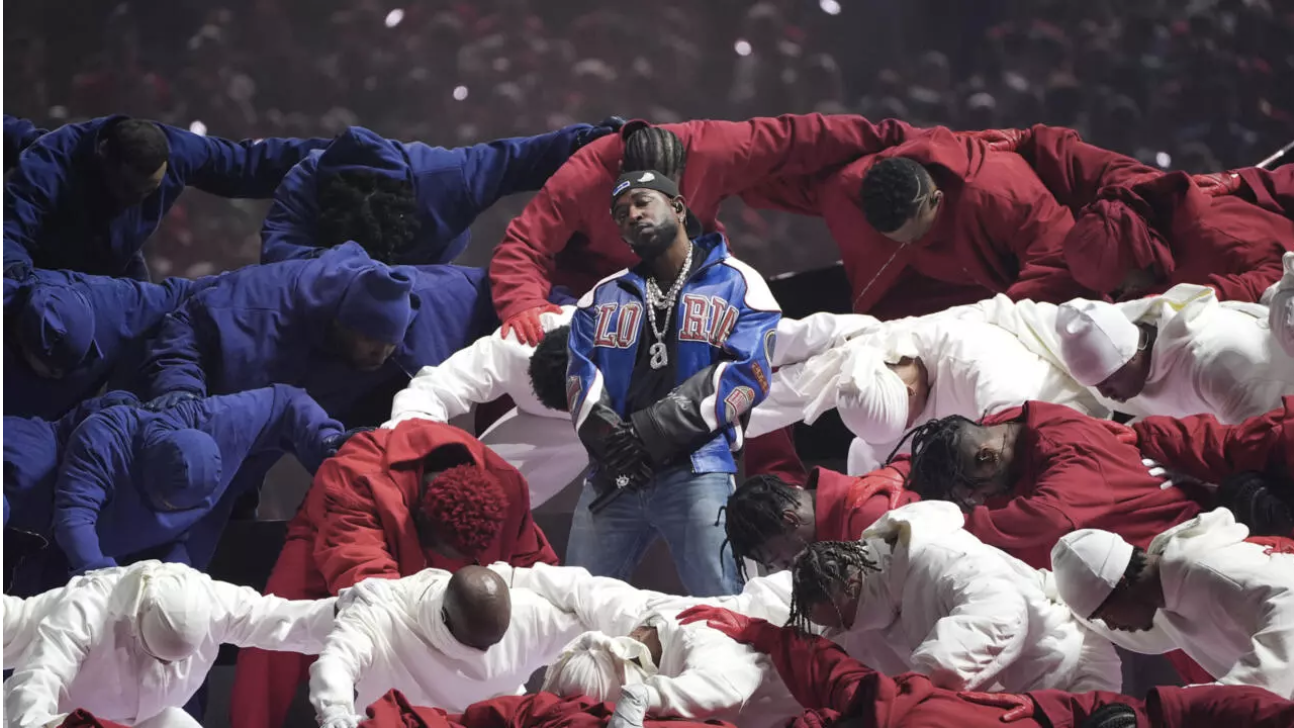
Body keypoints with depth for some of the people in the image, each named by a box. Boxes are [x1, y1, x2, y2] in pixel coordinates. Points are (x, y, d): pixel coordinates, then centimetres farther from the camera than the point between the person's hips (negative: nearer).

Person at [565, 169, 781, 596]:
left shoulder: (737, 285, 8)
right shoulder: (603, 298, 22)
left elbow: (746, 375, -5)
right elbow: (581, 378, 9)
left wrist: (649, 434, -11)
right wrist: (611, 441, -13)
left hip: (698, 470, -4)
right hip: (612, 476, 4)